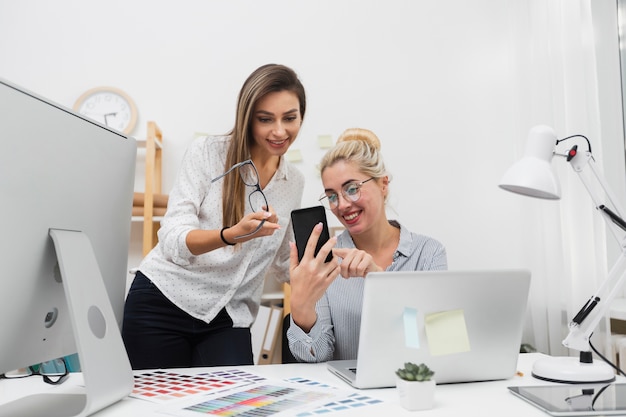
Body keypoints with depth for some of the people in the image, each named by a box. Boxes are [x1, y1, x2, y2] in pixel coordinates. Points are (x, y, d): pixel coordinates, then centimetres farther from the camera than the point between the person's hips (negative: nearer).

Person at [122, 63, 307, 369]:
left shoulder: (294, 183, 7)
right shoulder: (207, 152, -7)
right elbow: (172, 240, -16)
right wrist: (232, 235, -34)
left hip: (228, 320, 3)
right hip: (163, 301, -3)